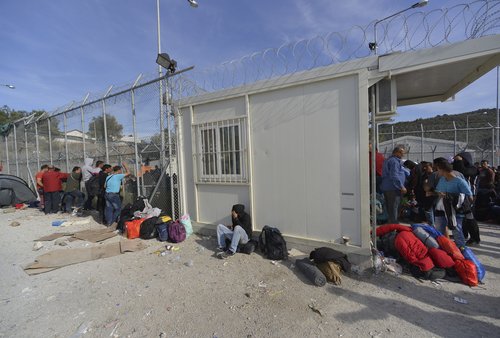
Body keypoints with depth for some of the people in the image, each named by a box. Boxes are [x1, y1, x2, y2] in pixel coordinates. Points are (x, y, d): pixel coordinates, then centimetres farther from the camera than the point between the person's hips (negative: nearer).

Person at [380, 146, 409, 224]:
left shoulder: (388, 160, 19)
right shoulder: (394, 161, -13)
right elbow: (394, 176, -21)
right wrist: (401, 187, -18)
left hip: (386, 187, 10)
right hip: (393, 188, -10)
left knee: (389, 208, 16)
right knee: (394, 208, -4)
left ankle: (389, 223, 24)